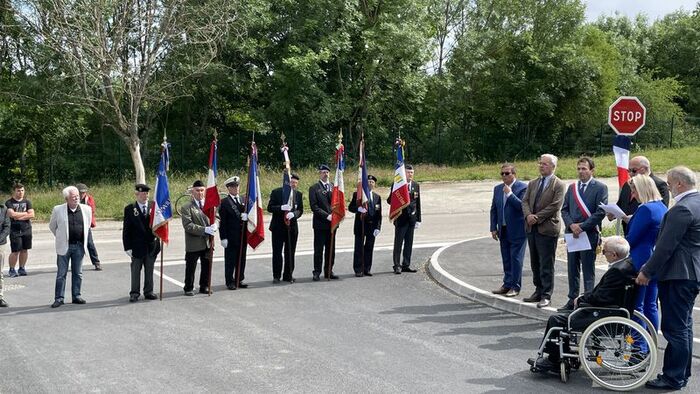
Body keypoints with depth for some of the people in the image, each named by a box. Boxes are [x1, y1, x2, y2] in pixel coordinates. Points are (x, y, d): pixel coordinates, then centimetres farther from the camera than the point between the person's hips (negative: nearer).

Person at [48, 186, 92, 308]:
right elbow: (52, 226, 9)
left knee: (78, 273, 9)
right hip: (64, 246, -2)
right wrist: (61, 238, 13)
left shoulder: (86, 209, 2)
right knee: (61, 274, 2)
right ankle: (59, 298, 8)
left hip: (79, 246, 2)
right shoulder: (58, 210, -5)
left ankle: (76, 296, 19)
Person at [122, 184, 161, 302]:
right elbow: (126, 229, -2)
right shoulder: (129, 209, -2)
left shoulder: (153, 206, 2)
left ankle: (148, 292, 21)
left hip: (151, 245, 2)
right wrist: (127, 247, -7)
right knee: (135, 271, 6)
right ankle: (134, 293, 15)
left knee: (149, 271, 11)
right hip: (137, 246, -2)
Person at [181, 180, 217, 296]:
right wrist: (205, 230, -22)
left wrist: (214, 226, -10)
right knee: (191, 268, 3)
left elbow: (215, 219, 15)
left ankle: (204, 287, 26)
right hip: (193, 244, -5)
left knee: (207, 266, 12)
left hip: (207, 242, 5)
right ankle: (188, 288, 15)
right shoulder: (187, 207, -6)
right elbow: (188, 226, -14)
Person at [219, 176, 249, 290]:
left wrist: (246, 216, -10)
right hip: (231, 237, -5)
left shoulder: (243, 200, 10)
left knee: (241, 259, 11)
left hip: (242, 236, 5)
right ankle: (230, 282, 11)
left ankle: (239, 280, 22)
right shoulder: (225, 202, -7)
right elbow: (222, 222, -9)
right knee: (230, 260, 2)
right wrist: (223, 238, -13)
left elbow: (248, 213, 15)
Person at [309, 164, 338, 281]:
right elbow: (314, 206, -8)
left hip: (332, 222, 4)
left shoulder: (333, 186, 12)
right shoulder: (314, 188, -2)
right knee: (318, 249, -1)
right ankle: (317, 272, 5)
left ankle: (329, 271, 16)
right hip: (320, 223, -4)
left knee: (331, 249, 8)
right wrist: (326, 216, -15)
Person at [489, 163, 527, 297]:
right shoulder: (497, 189, 11)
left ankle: (515, 286, 7)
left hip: (517, 231, -6)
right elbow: (493, 209, 14)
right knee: (506, 259, 13)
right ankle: (507, 284, 23)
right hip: (503, 230, 6)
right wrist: (494, 228, 8)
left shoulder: (522, 187, -9)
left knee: (516, 259, -1)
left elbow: (522, 206, -19)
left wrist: (510, 194, -21)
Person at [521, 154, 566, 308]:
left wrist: (537, 217, -15)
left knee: (546, 265, -4)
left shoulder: (558, 185, -5)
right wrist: (528, 215, -11)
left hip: (547, 228, -7)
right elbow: (525, 201, 9)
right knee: (535, 263, 13)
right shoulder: (533, 183, 15)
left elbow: (555, 206, -14)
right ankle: (538, 291, 23)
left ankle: (546, 296, 1)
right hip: (532, 228, 7)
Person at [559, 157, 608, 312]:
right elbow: (564, 209, 10)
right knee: (572, 269, 11)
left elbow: (600, 212, -12)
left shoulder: (600, 188, -4)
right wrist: (571, 225, -8)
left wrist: (582, 227, -15)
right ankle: (572, 300, 19)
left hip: (589, 234, -5)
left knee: (588, 271, 0)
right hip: (572, 233, 6)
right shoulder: (572, 187, 13)